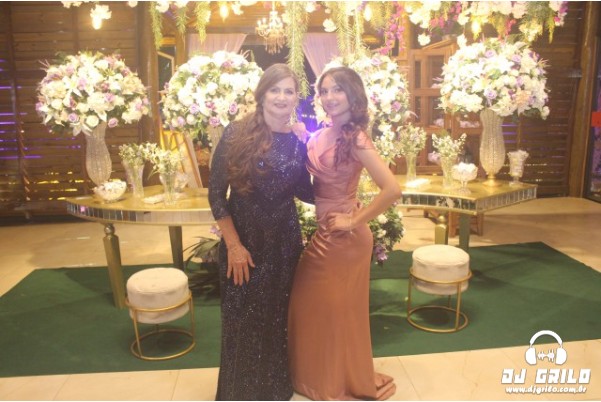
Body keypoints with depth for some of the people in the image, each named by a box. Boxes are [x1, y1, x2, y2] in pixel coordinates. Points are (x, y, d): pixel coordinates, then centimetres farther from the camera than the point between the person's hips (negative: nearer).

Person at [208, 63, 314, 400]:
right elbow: (217, 194, -10)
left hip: (285, 239, 3)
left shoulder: (298, 142, 0)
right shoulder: (236, 134, -10)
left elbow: (304, 191, 7)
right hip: (244, 238, -3)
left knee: (279, 315, 15)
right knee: (244, 317, 8)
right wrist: (233, 244, -14)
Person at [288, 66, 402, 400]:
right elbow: (310, 177, 7)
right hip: (325, 233, 8)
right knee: (314, 306, 20)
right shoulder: (324, 135, 4)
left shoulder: (354, 138, -21)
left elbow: (393, 189, -30)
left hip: (343, 237, -8)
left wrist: (354, 221, -21)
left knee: (339, 310, 10)